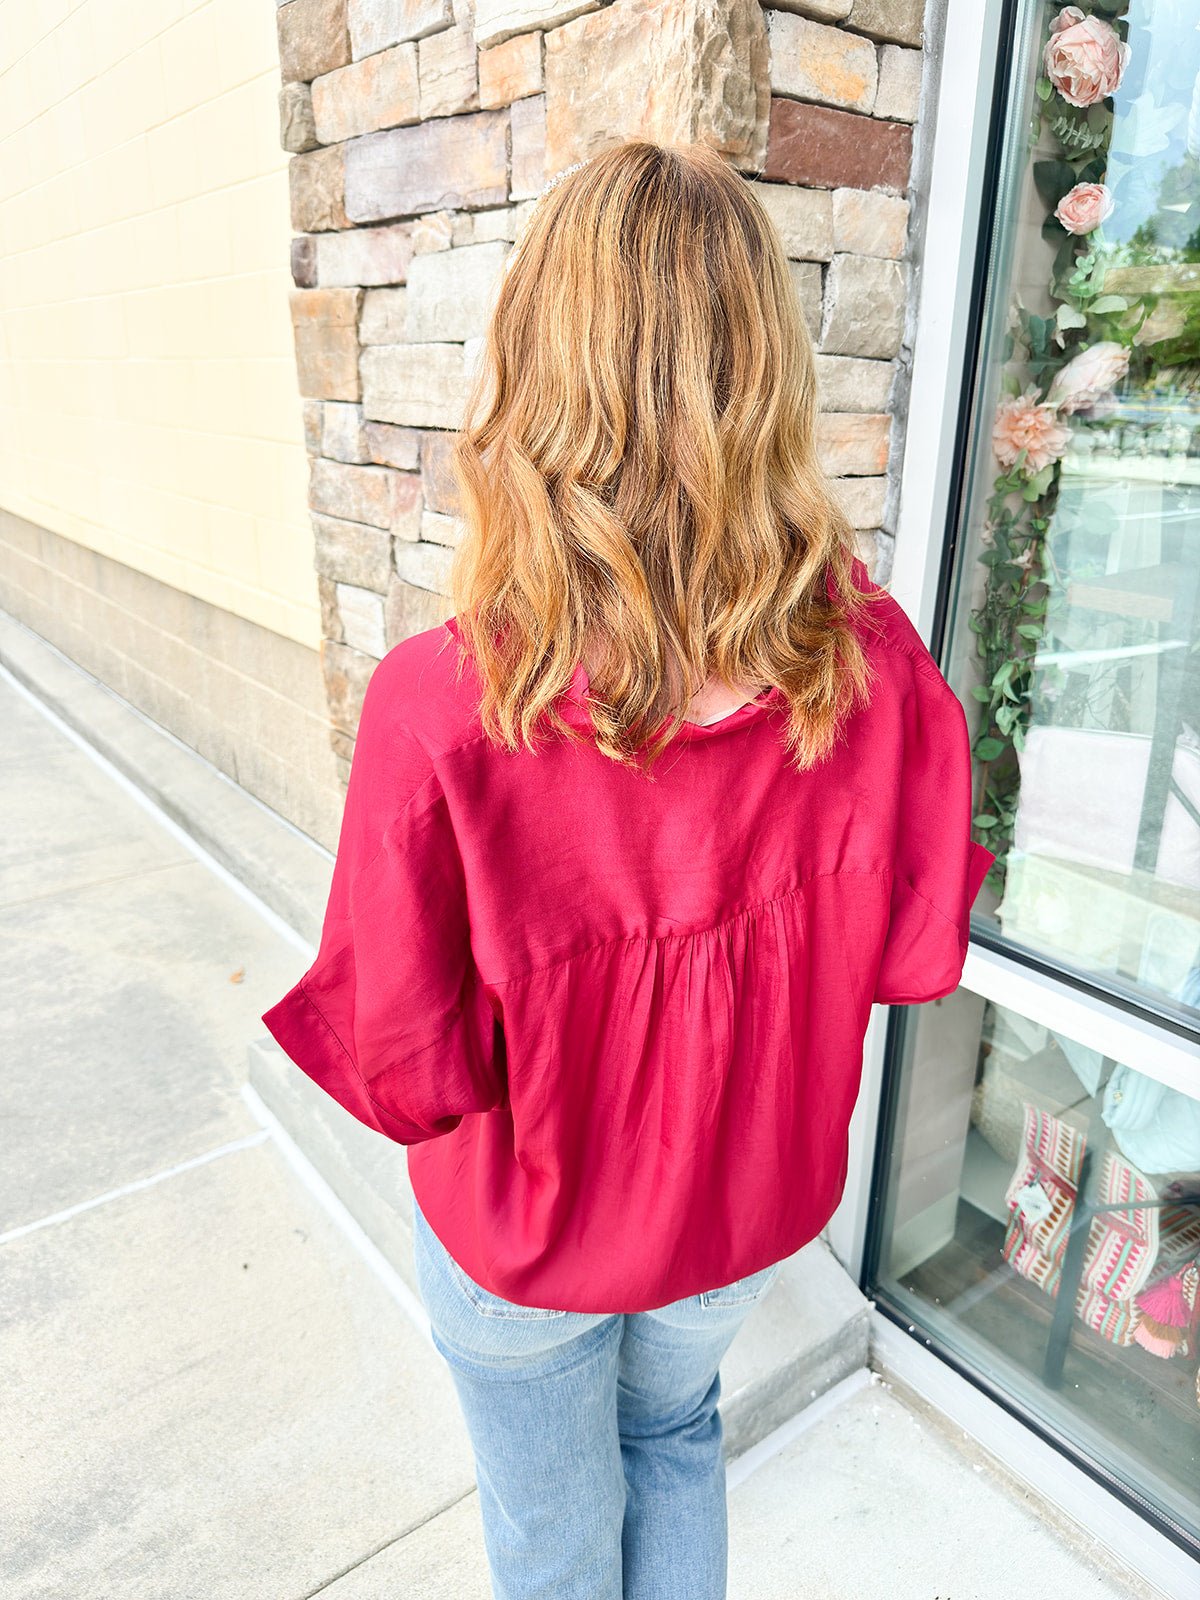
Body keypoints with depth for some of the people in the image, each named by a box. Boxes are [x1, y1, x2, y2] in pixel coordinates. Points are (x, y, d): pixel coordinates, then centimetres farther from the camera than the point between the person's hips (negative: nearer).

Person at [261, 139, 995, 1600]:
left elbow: (408, 1073, -23)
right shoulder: (869, 658, -23)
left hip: (525, 1233, -2)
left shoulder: (438, 706, -32)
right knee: (674, 1436, 35)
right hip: (753, 1202, 3)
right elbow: (915, 952, -11)